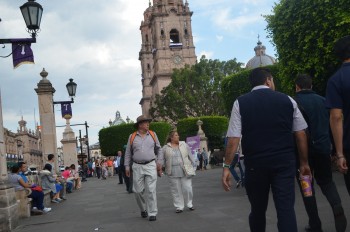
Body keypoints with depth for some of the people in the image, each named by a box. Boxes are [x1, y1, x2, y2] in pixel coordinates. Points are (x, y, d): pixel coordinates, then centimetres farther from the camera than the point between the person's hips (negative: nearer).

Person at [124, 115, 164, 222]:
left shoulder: (153, 135, 5)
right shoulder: (132, 137, 4)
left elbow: (159, 149, 10)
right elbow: (128, 153, 9)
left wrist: (160, 162, 1)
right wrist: (127, 166, 5)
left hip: (151, 166, -1)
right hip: (137, 167, 1)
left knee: (151, 190, -5)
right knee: (138, 190, 4)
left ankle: (152, 213, 1)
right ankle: (143, 209, 27)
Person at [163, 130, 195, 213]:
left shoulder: (184, 145, 7)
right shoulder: (165, 148, 4)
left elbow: (190, 156, 9)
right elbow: (162, 159, 8)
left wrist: (192, 166, 6)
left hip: (185, 171, 1)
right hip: (173, 173, 0)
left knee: (187, 188, 0)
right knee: (176, 190, 3)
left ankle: (189, 204, 18)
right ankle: (179, 207, 11)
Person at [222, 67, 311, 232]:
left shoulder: (240, 103, 2)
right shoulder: (288, 100, 6)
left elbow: (233, 138, -6)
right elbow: (300, 134, 5)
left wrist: (227, 166, -3)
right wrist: (304, 162, 13)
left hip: (255, 164, 0)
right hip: (284, 162, 0)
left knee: (258, 210, 15)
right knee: (286, 208, 0)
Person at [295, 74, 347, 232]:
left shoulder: (295, 102, -8)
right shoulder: (323, 100, 6)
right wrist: (333, 147, 15)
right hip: (323, 148, 4)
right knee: (326, 181, 20)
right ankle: (337, 206, -8)